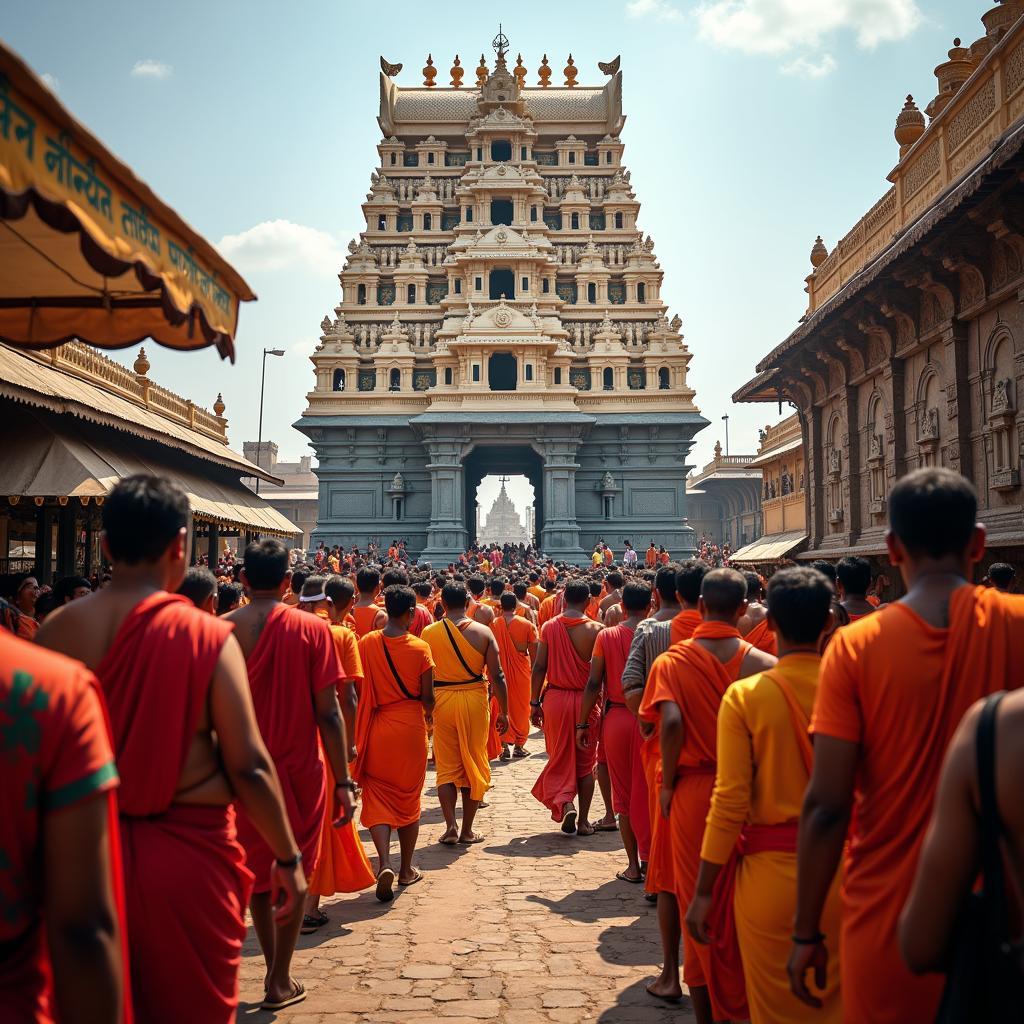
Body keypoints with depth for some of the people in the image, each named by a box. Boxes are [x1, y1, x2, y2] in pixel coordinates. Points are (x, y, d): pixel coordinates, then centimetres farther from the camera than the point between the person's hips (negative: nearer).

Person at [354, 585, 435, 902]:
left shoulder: (367, 643, -6)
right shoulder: (420, 647, -10)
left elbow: (360, 689, -2)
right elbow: (427, 697, -6)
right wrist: (429, 713, 15)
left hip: (377, 727, 1)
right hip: (410, 726, -1)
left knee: (377, 796, 7)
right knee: (408, 797, 14)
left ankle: (384, 863, -12)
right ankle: (406, 869, 24)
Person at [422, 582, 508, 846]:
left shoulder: (429, 632, -3)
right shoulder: (483, 632, -3)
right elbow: (497, 675, -4)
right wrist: (503, 711, 4)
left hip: (441, 700, 0)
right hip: (474, 700, 0)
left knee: (446, 767, 10)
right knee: (473, 765, 10)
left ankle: (451, 826, 0)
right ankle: (467, 830, 16)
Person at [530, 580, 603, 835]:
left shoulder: (549, 627, -3)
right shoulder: (594, 629, -8)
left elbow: (539, 667, -3)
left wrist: (535, 702, 4)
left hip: (555, 698, 1)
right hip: (585, 699, -1)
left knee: (560, 758, 14)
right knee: (585, 761, 11)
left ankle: (565, 804, -8)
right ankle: (583, 821, 14)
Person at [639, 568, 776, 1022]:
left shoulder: (672, 661, -7)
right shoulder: (762, 663, -5)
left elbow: (670, 721, -21)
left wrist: (668, 782, -9)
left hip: (692, 789, -1)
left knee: (697, 899, 12)